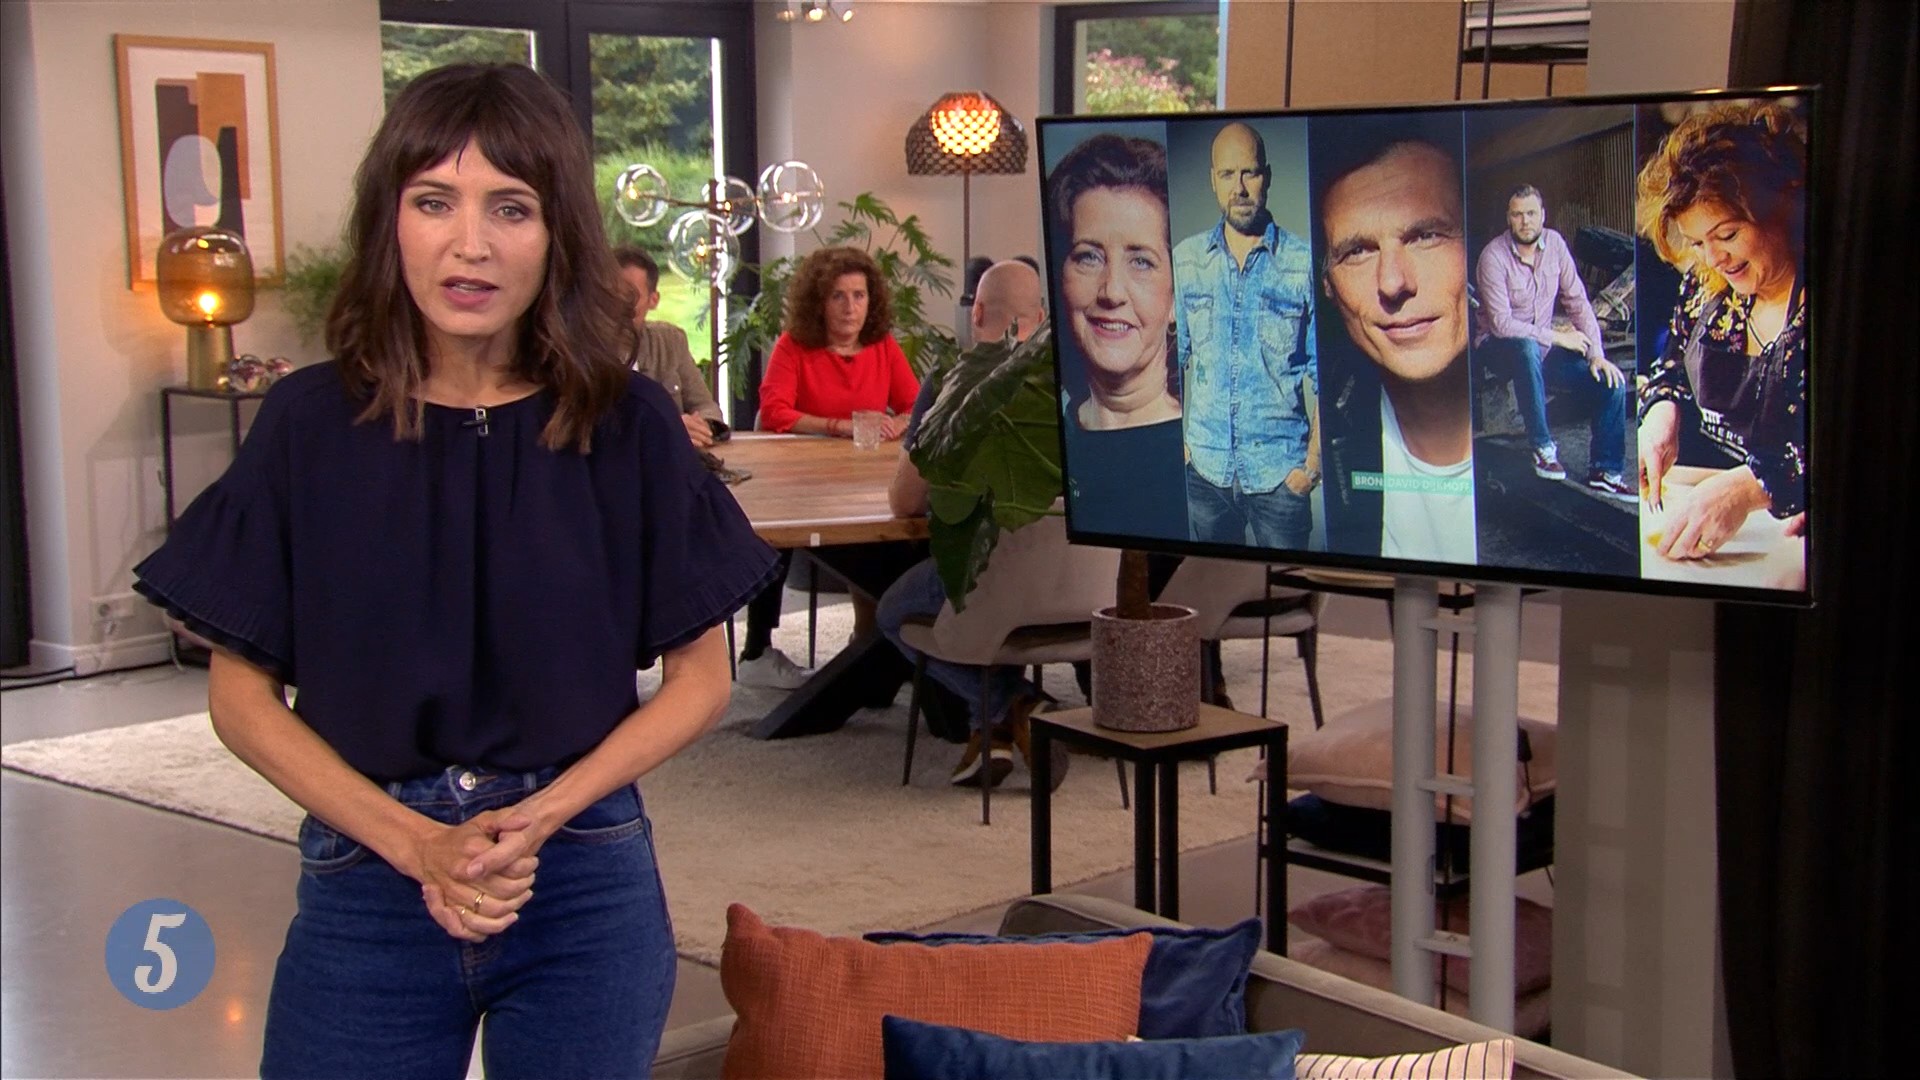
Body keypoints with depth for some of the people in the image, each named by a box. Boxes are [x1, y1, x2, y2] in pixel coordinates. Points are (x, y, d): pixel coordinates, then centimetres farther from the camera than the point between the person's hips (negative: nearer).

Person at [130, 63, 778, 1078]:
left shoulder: (627, 424, -4)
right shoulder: (311, 423, -4)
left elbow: (699, 674, 1)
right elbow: (241, 693, -1)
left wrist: (540, 818, -12)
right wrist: (414, 842, -12)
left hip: (587, 890, 0)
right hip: (365, 891, 0)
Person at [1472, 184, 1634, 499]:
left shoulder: (1554, 243, -2)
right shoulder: (1494, 257, -19)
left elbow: (1577, 302, 0)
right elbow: (1501, 324, -23)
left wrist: (1596, 354, -9)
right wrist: (1557, 337, -20)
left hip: (1545, 344, 6)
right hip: (1497, 345, -5)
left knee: (1610, 381, -12)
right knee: (1527, 347, -41)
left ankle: (1605, 472, -1)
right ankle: (1543, 447, -28)